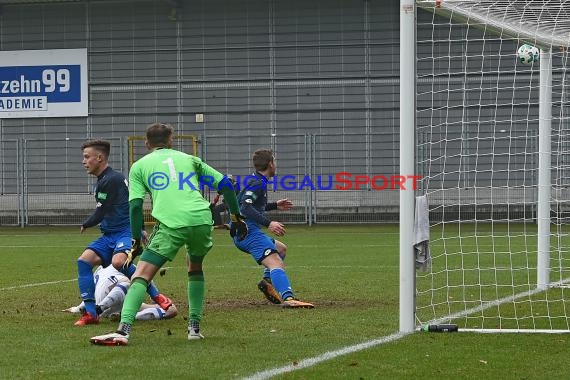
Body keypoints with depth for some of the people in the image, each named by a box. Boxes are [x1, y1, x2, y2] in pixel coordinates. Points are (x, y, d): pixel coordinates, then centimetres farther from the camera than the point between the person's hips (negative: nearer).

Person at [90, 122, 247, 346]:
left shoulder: (140, 166, 20)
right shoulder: (189, 159, 27)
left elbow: (135, 205, 8)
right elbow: (224, 184, 21)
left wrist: (136, 241, 11)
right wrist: (236, 218, 25)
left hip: (170, 224, -3)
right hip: (202, 219, 3)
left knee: (141, 275, -5)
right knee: (195, 268, 30)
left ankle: (124, 330, -24)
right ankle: (194, 327, 22)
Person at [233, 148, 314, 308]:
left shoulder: (253, 180, 21)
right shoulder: (258, 183, -10)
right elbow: (245, 208, -24)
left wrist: (275, 205, 37)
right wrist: (268, 223, -29)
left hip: (241, 234, 11)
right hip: (249, 231, -11)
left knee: (280, 249, 30)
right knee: (276, 263, -25)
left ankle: (268, 280, 9)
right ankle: (288, 298, -46)